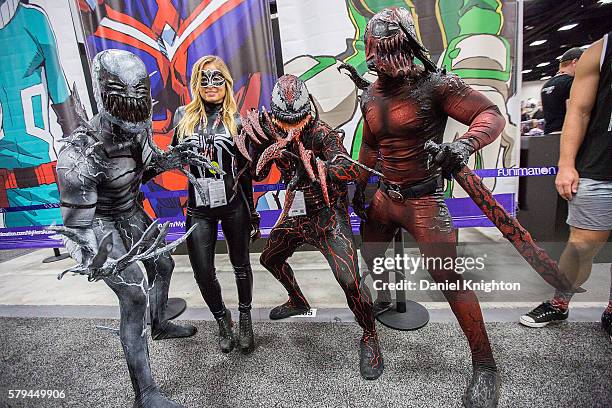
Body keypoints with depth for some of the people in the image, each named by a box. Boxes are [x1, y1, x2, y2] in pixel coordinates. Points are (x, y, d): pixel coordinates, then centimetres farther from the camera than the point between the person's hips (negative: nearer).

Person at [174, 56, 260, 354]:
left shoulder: (236, 120, 1)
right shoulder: (183, 116, 5)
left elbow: (245, 167, 1)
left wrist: (252, 211, 0)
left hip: (234, 205, -1)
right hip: (199, 208, 2)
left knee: (240, 264, 13)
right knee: (203, 272, 4)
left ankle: (245, 319, 37)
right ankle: (222, 319, 33)